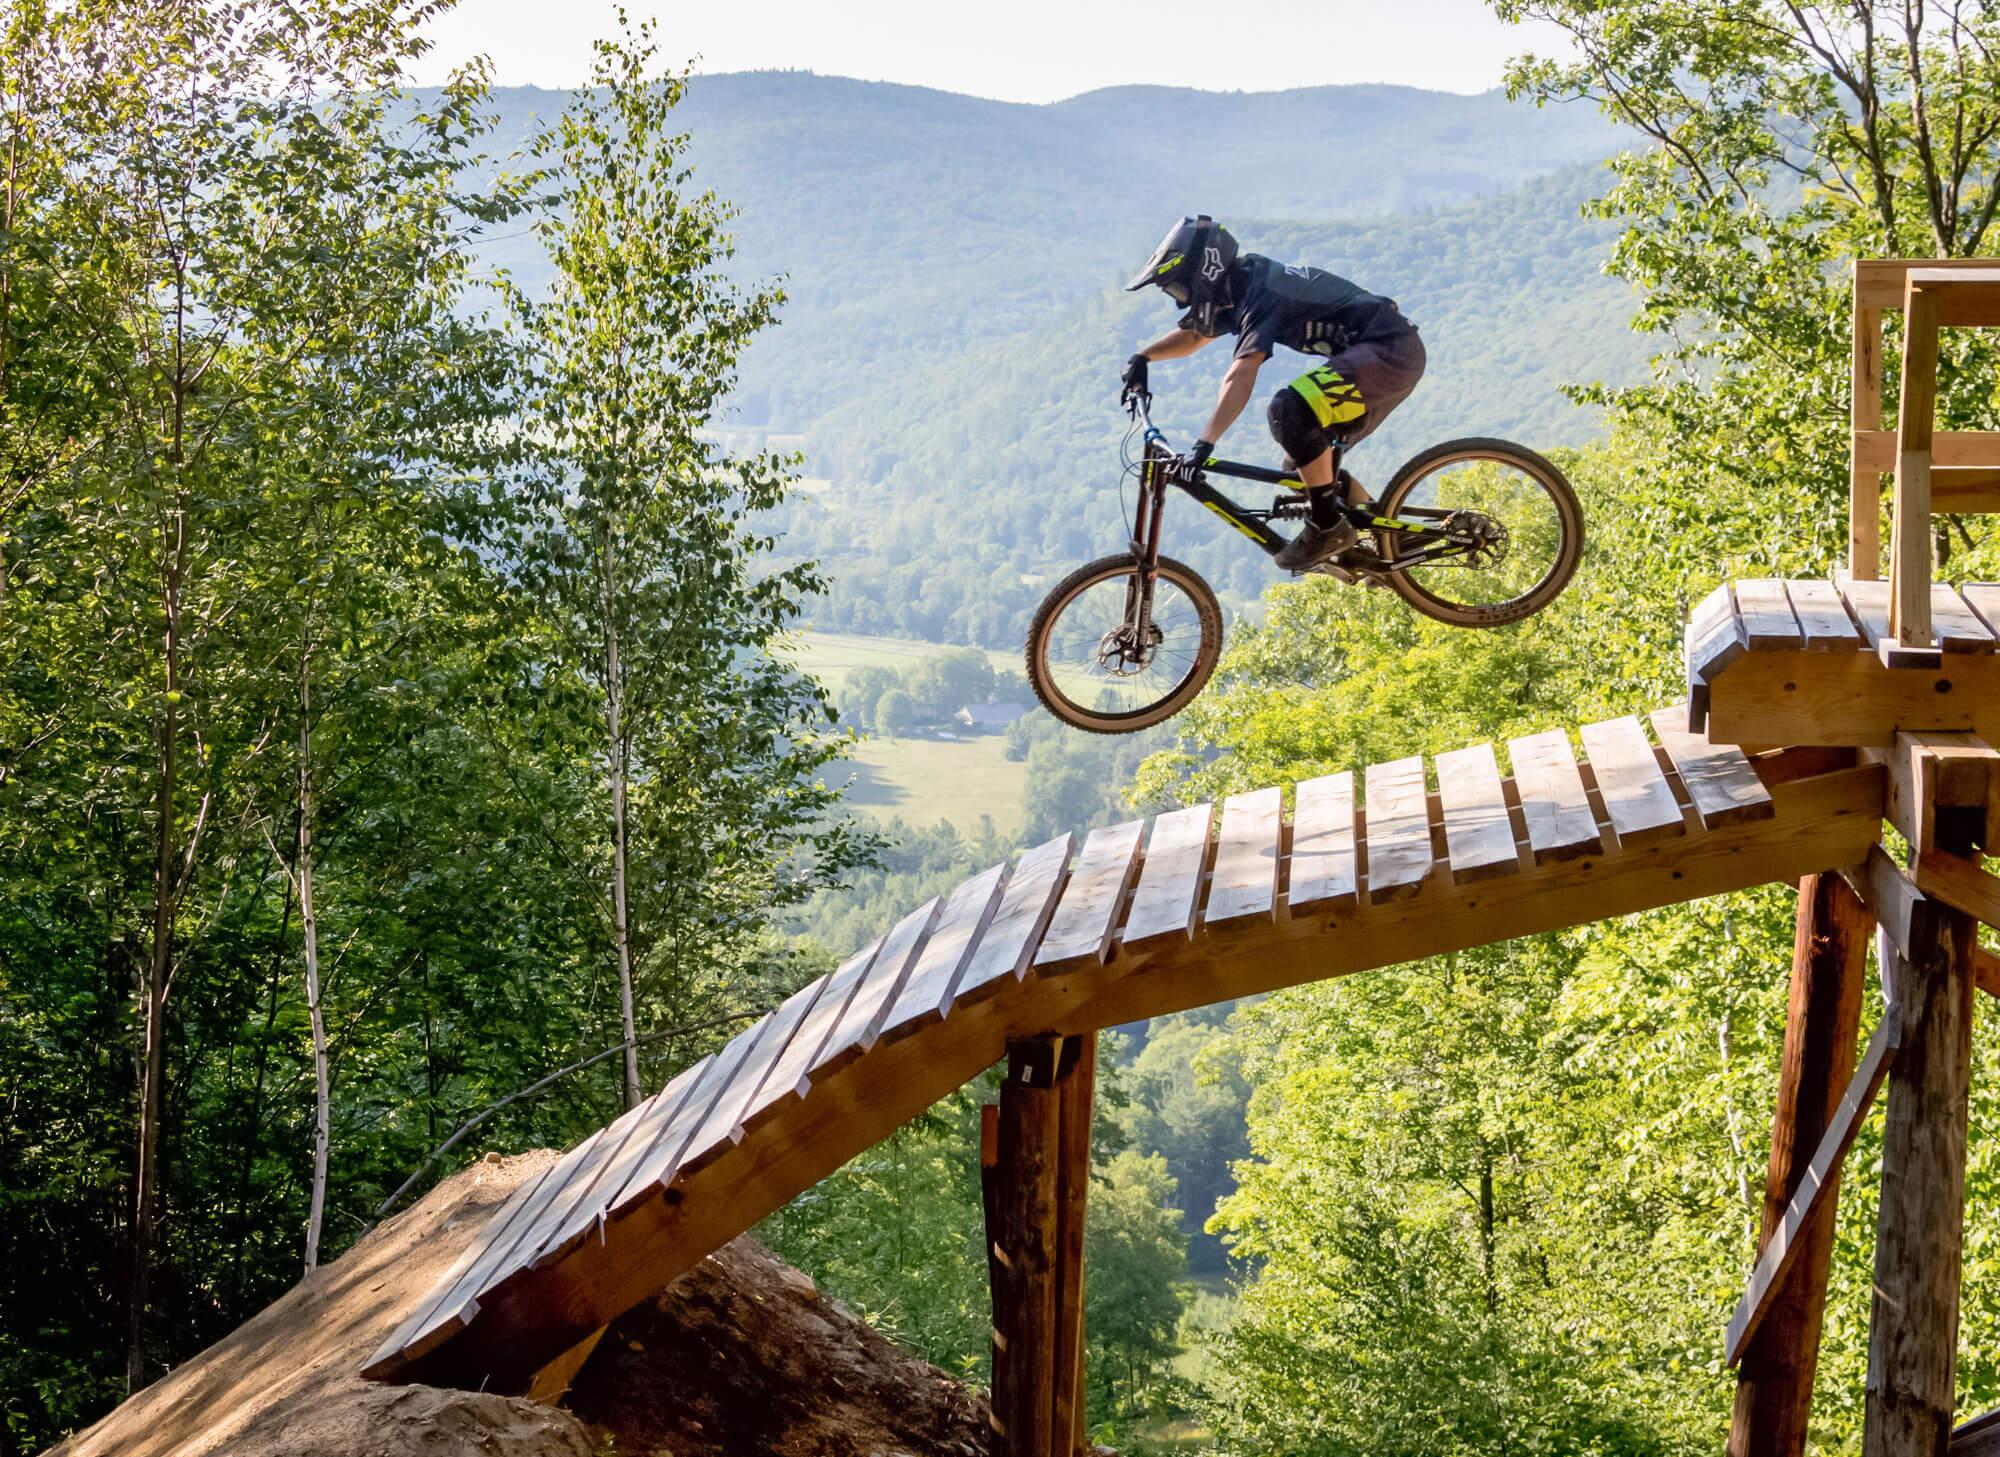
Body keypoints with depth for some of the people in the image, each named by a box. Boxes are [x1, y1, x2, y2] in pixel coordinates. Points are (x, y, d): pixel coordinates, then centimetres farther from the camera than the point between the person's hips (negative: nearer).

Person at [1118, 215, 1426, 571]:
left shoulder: (1261, 295, -20)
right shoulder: (1241, 285, 9)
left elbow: (1240, 377, -33)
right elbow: (1194, 335, 26)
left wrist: (1203, 445, -41)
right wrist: (1143, 357, 10)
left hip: (1391, 351, -10)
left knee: (1291, 408, -29)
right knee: (1303, 466, 14)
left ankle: (1328, 527, -17)